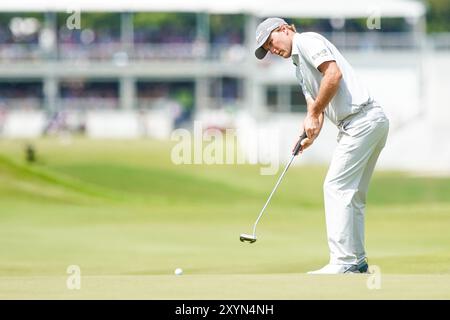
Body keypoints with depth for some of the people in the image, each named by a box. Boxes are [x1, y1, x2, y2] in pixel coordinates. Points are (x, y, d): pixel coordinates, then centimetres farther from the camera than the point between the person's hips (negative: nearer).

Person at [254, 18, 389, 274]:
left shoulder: (307, 41, -3)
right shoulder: (300, 66, 27)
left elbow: (334, 74, -18)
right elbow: (314, 104, 19)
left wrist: (313, 114, -12)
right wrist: (310, 135, -1)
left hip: (363, 118, -10)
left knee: (337, 187, -12)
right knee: (352, 193, 13)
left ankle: (343, 263, -17)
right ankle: (357, 261, 16)